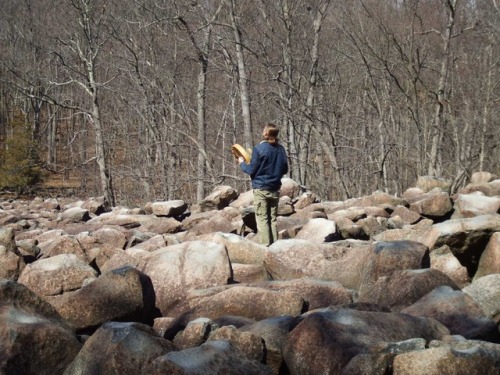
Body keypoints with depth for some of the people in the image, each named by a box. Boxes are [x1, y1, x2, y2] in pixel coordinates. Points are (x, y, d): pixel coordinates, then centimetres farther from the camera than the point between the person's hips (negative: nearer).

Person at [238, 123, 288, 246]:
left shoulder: (259, 148, -12)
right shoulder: (280, 149, 3)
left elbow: (251, 170, -9)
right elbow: (284, 170, 11)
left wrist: (242, 163, 9)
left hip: (261, 189, -5)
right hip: (275, 189, 5)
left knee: (262, 219, -1)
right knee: (273, 219, 10)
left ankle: (266, 246, -5)